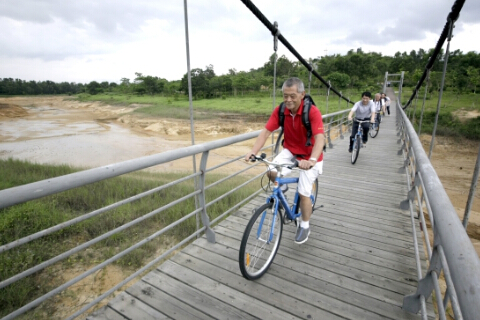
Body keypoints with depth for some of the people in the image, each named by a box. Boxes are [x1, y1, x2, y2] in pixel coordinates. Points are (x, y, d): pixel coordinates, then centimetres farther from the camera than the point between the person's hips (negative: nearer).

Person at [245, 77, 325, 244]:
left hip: (310, 156, -3)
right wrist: (253, 151, -35)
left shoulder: (312, 111, -26)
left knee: (303, 193, -5)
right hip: (290, 150, 4)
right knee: (272, 172, -24)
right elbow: (266, 131, -19)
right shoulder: (280, 110, -14)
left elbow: (319, 138, -38)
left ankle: (305, 226, 21)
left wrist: (312, 160, -55)